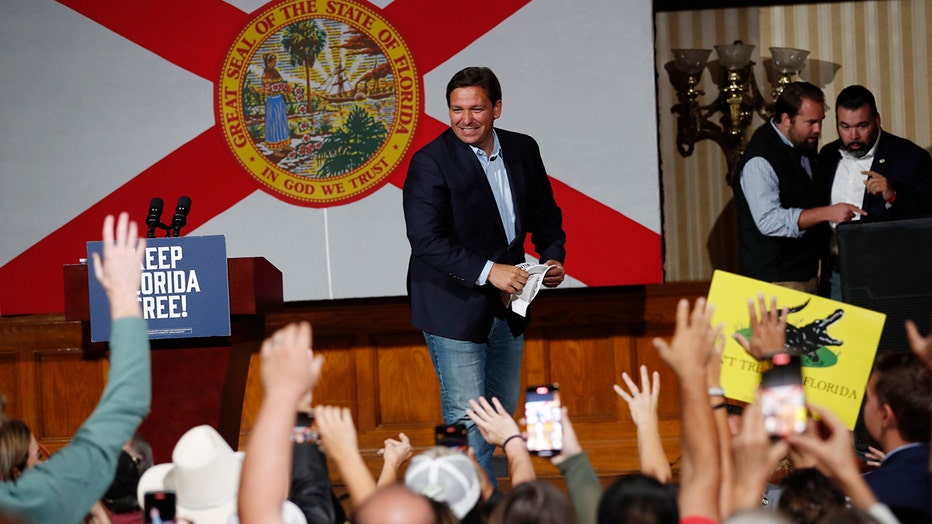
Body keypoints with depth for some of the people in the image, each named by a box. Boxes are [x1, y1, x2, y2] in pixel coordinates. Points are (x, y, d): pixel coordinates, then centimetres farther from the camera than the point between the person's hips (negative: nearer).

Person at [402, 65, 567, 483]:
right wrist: (487, 271, -28)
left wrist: (553, 257, -4)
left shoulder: (523, 151, 4)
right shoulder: (431, 162, -14)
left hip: (507, 306, 7)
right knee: (468, 418, -8)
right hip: (454, 306, -7)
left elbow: (545, 214, 16)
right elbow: (426, 239, -21)